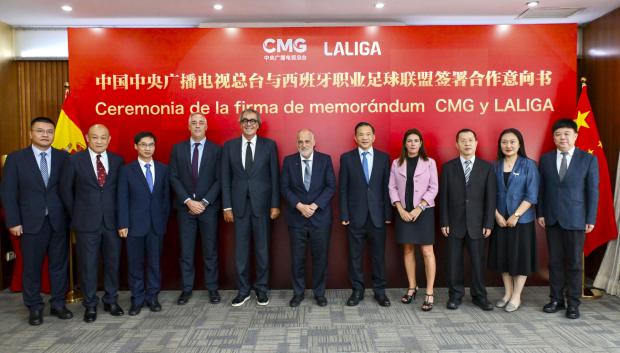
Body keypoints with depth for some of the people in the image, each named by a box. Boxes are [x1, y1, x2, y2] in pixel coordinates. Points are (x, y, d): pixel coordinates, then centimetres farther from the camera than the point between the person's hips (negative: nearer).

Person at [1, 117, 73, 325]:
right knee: (32, 267, 7)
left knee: (59, 264, 8)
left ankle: (58, 304, 21)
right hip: (31, 222, -1)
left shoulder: (63, 157, 3)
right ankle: (34, 308, 21)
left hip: (58, 222, 1)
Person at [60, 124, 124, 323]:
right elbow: (65, 189, 5)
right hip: (87, 222, -2)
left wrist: (119, 213, 5)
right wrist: (76, 213, 5)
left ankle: (111, 300, 25)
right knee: (87, 264, 5)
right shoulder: (75, 160, -2)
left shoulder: (117, 160, 3)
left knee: (112, 262, 9)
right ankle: (90, 304, 21)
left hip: (112, 220, 2)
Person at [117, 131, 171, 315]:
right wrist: (123, 224, -7)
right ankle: (137, 299, 18)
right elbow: (122, 199, -1)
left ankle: (152, 297, 20)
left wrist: (164, 220, 2)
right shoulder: (127, 170, 1)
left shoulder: (163, 169, 7)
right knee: (135, 264, 6)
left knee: (154, 262, 7)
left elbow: (166, 197, 7)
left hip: (157, 224, 1)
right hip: (135, 224, -1)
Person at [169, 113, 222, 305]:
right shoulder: (178, 148, 6)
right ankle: (186, 289, 17)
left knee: (210, 250, 6)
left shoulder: (216, 150, 1)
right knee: (186, 251, 6)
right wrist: (188, 201, -10)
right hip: (185, 207, 1)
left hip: (208, 207, -1)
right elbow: (174, 177, 1)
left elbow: (219, 180, -3)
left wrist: (204, 202, -12)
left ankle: (212, 288, 16)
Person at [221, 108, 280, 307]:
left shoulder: (269, 145, 2)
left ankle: (262, 289, 22)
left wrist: (275, 205, -3)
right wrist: (227, 206, 0)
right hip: (239, 205, 1)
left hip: (262, 205, -1)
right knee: (241, 250, 7)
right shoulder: (229, 146, 5)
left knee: (262, 248, 8)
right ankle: (243, 290, 20)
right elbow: (225, 178, 5)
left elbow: (275, 177, 1)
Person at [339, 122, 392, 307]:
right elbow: (343, 189, 0)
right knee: (355, 256, 7)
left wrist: (388, 214, 0)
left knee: (378, 255, 9)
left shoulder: (383, 157, 4)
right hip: (355, 216, -1)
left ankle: (380, 291, 22)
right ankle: (357, 290, 21)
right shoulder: (346, 158, 1)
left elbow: (387, 187, 3)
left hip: (377, 216, 1)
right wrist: (344, 215, -5)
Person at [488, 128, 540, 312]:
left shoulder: (528, 165, -5)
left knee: (520, 256, 4)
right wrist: (497, 215, -8)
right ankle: (507, 293, 24)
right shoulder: (496, 166, 4)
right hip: (500, 220, 3)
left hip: (522, 219, -3)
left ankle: (516, 296, 17)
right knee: (502, 256, 9)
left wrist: (515, 215, -15)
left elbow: (532, 195, -10)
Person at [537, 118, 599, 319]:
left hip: (575, 219, -2)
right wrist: (540, 213, 3)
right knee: (555, 261, 8)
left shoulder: (588, 159, -1)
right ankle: (556, 299, 19)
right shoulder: (545, 159, 6)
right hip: (552, 219, 2)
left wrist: (591, 219, -5)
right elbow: (541, 189, 7)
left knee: (574, 262, 4)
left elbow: (593, 191, -2)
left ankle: (573, 303, 14)